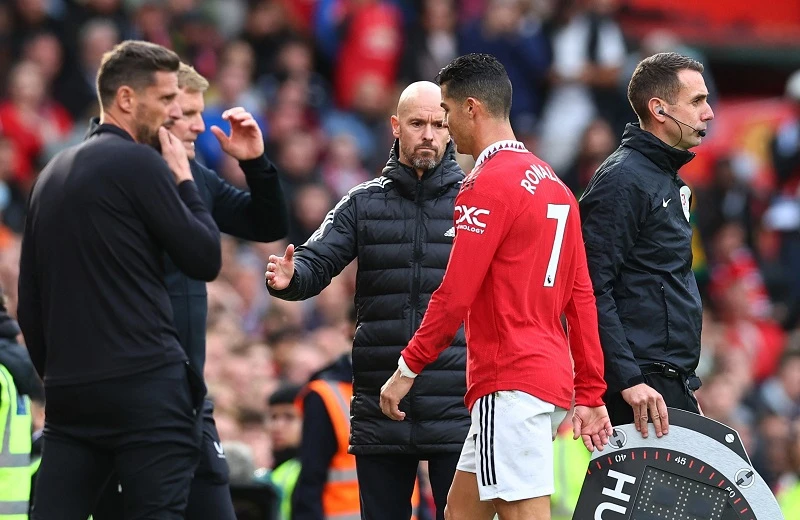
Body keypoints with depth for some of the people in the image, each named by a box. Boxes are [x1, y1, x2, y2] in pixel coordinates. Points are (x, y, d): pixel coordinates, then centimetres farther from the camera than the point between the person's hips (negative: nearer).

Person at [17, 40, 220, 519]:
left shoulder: (54, 173, 17)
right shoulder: (141, 164, -7)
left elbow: (29, 302, 19)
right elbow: (206, 259, -4)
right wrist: (184, 179, 7)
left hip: (69, 390, 7)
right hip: (146, 387, -7)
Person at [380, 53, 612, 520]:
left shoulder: (488, 184, -11)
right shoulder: (554, 184, 16)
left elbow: (455, 295, -15)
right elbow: (581, 298, 15)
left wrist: (408, 368, -6)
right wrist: (590, 395, 17)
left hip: (511, 383, -9)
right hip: (553, 379, 9)